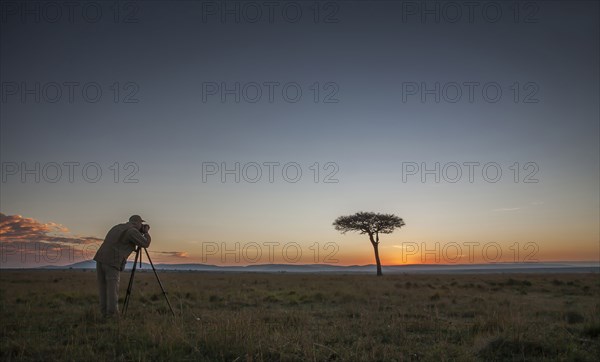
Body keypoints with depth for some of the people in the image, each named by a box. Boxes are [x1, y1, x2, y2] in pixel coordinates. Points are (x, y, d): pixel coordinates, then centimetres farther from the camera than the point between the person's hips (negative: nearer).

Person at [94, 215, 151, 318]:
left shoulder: (118, 227, 24)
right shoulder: (132, 231, -2)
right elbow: (145, 243, -4)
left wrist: (141, 232, 34)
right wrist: (146, 232, 14)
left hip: (100, 259, 8)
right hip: (112, 263, -8)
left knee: (103, 290, 11)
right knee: (113, 291, -4)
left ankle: (105, 315, 14)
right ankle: (113, 316, -4)